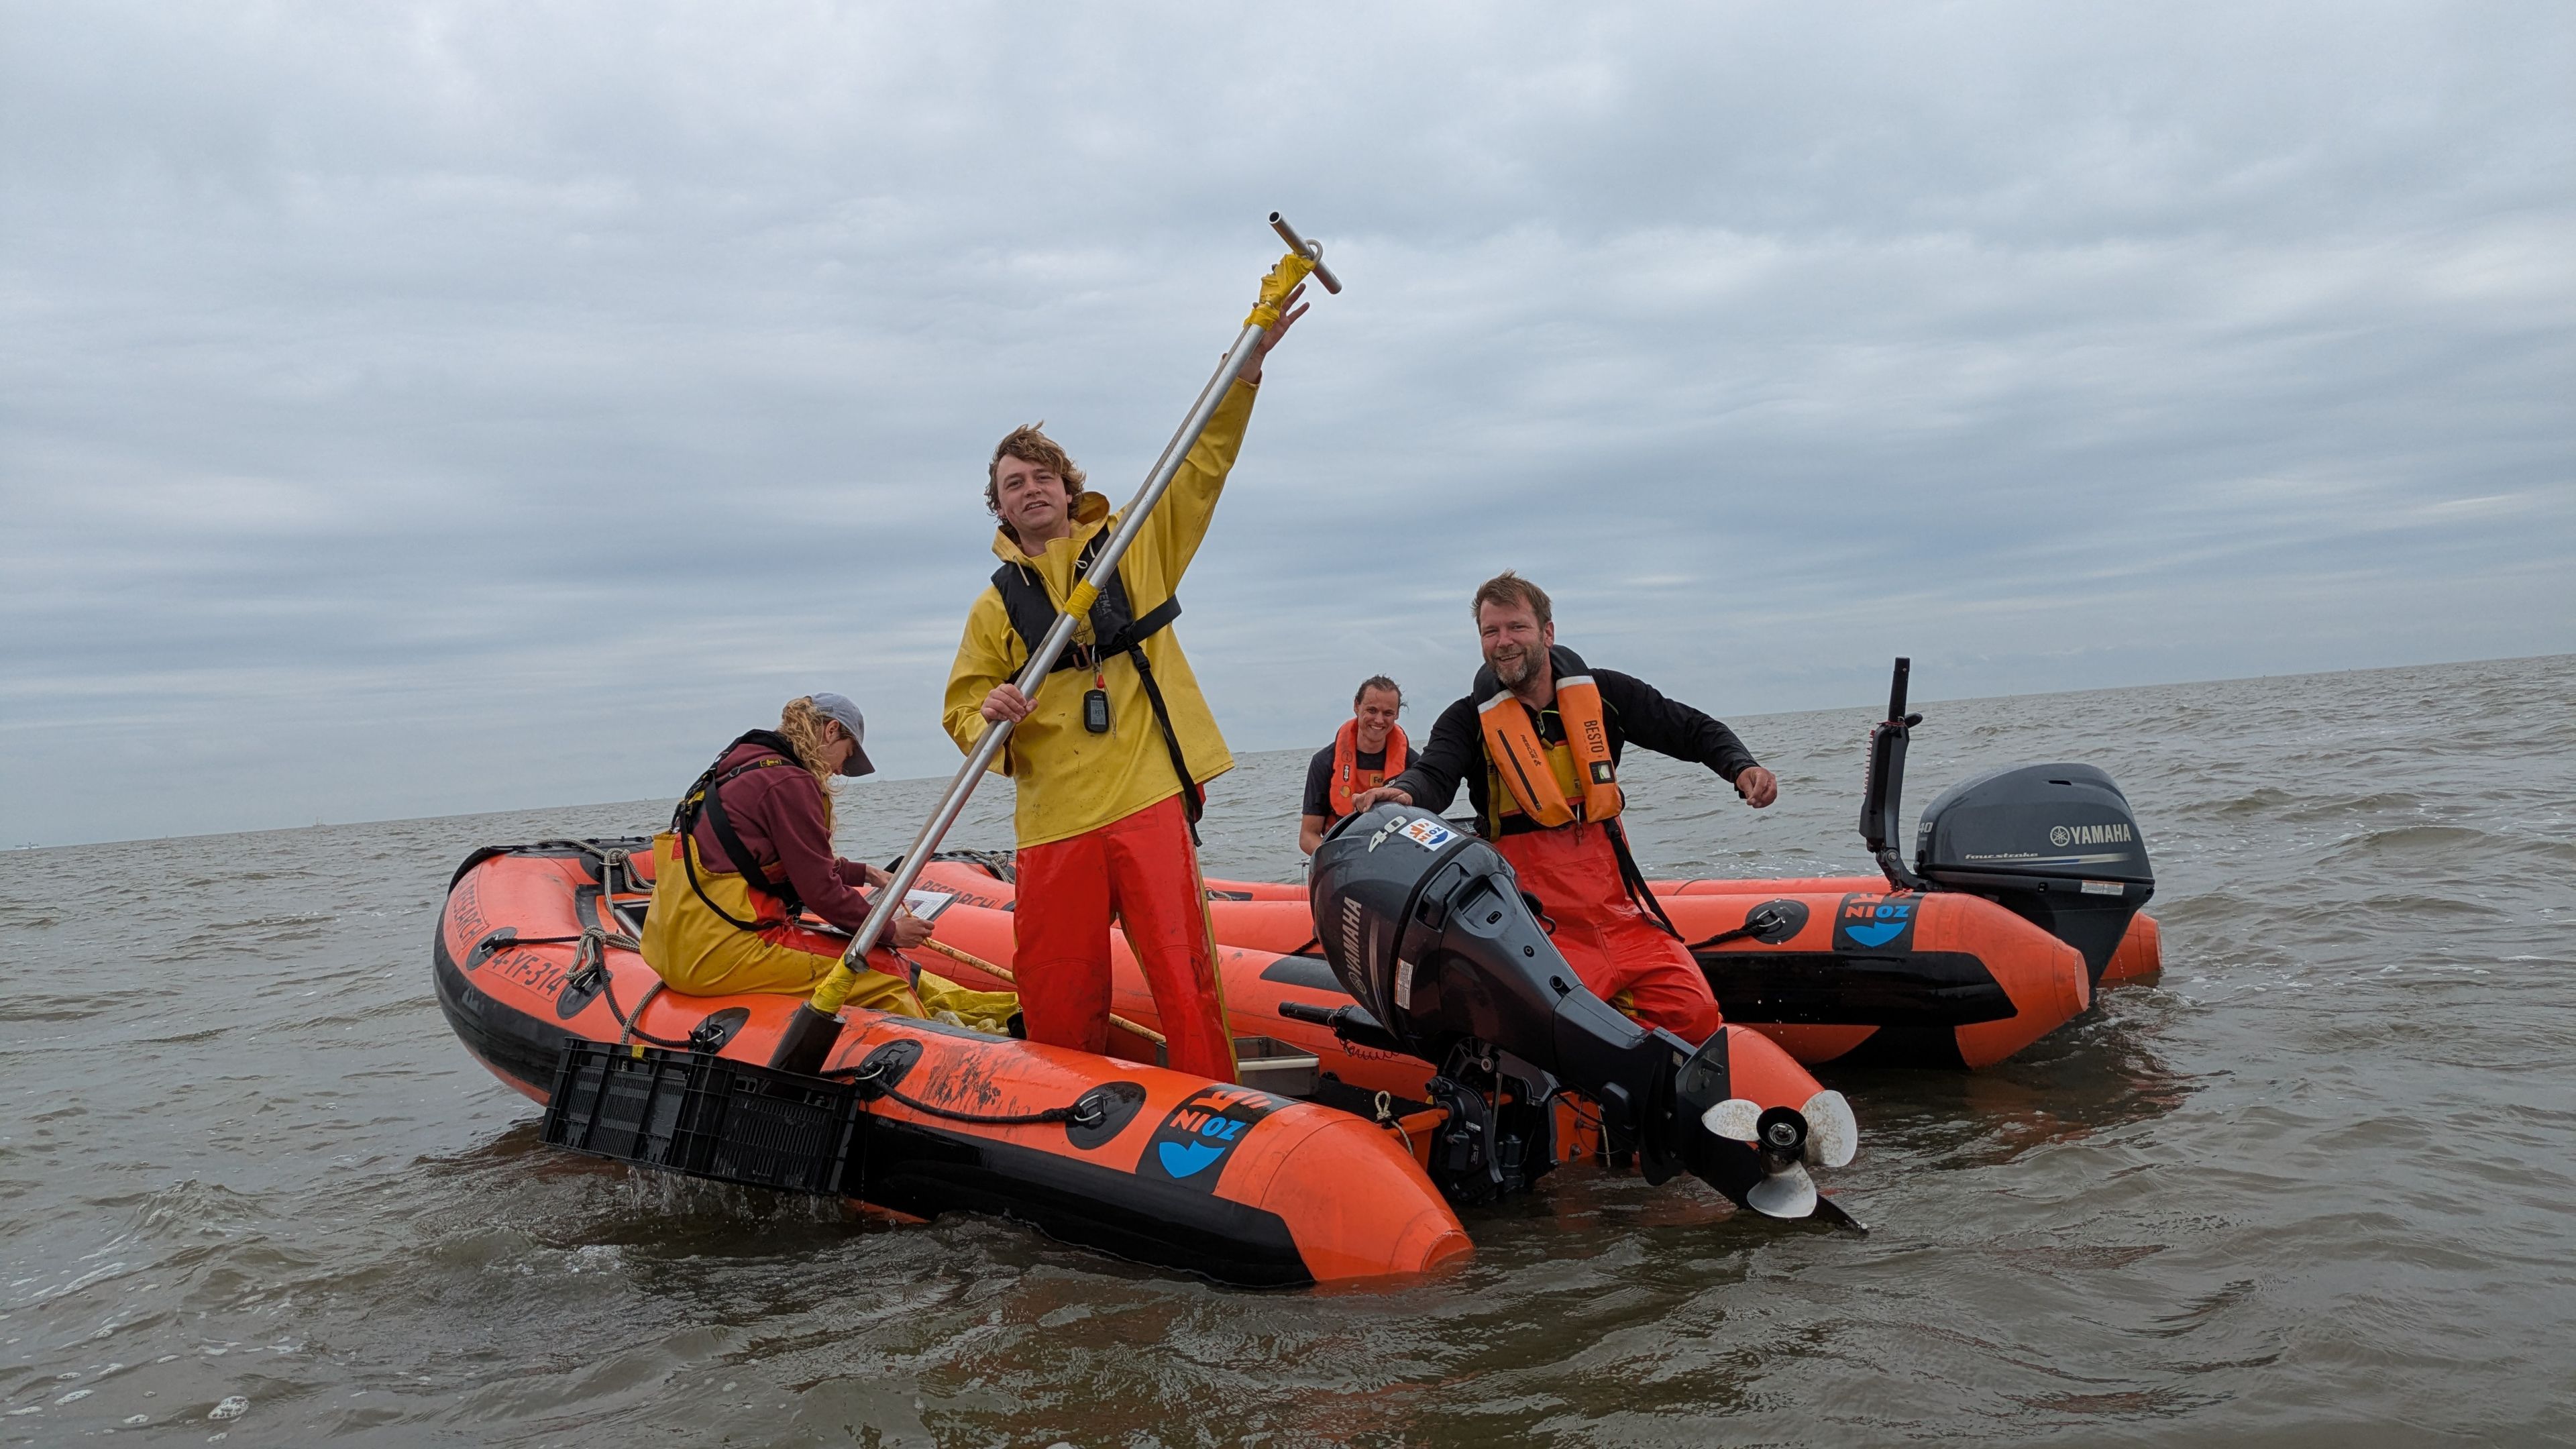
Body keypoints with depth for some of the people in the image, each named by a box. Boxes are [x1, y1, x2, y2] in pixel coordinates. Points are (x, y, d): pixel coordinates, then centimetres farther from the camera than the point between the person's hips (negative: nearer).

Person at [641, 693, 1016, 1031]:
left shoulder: (745, 770, 17)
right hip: (721, 953, -10)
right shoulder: (790, 782, -13)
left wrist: (861, 872, 38)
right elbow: (820, 891, -14)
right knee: (883, 970, -6)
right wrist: (889, 930, -1)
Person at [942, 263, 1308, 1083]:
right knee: (1057, 1003, 5)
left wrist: (1248, 364, -6)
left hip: (1149, 801, -2)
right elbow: (962, 712, 16)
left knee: (1185, 981, -8)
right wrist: (990, 717, -8)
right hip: (1053, 821, 2)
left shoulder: (1137, 548, 12)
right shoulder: (995, 607, 15)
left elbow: (1204, 460, 5)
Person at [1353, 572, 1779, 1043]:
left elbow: (1693, 730, 14)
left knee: (1694, 1015, -11)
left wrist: (1741, 766, -5)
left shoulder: (1601, 693, 7)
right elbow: (1433, 774, -17)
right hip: (1532, 910, -3)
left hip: (1617, 901, 3)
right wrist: (1404, 793, -40)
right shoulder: (1469, 719, 1)